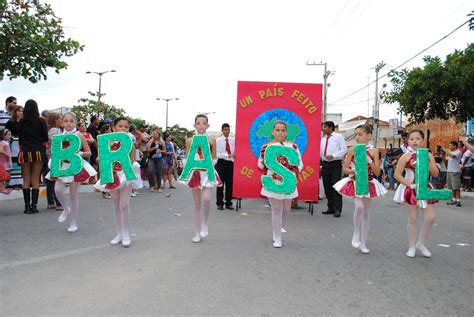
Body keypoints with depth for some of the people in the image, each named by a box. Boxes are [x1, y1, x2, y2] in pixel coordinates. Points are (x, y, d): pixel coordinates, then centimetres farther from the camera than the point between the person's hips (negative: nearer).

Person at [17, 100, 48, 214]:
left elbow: (19, 138, 7)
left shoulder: (21, 122, 2)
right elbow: (45, 138, -1)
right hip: (38, 151, -1)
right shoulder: (41, 121, -2)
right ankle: (34, 205, 1)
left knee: (26, 180, 6)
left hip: (25, 152, 1)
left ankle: (27, 206, 6)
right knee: (35, 180, 3)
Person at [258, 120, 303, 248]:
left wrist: (294, 173, -10)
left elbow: (299, 163, 5)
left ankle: (277, 227, 40)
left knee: (286, 210, 11)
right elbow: (260, 164, 5)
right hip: (272, 182, -2)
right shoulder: (266, 146, -1)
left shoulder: (293, 146, 3)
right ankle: (277, 238, 16)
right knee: (276, 210, 3)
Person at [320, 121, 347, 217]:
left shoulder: (338, 137, 1)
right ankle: (330, 208, 15)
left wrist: (333, 156, -17)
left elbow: (344, 149, -7)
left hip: (336, 164, -6)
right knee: (327, 187, 7)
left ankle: (337, 209, -6)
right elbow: (320, 153, 19)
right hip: (325, 165, 6)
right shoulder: (323, 139, 18)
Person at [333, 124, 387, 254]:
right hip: (355, 182, -2)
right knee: (359, 206, -26)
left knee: (366, 212, 9)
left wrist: (369, 160, -18)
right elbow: (345, 169, -1)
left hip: (368, 183, 2)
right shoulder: (352, 150, -4)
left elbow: (377, 172, -5)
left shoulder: (374, 151, -3)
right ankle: (356, 233, -1)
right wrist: (354, 171, -20)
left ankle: (363, 243, 20)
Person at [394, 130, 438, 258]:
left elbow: (435, 173, -2)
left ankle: (421, 243, 20)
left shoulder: (428, 155, 3)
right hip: (411, 189, -4)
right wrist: (410, 184, -18)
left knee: (430, 218, 0)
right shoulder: (406, 156, -8)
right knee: (413, 219, 3)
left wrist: (428, 161, -14)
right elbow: (397, 175, -10)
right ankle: (412, 247, 16)